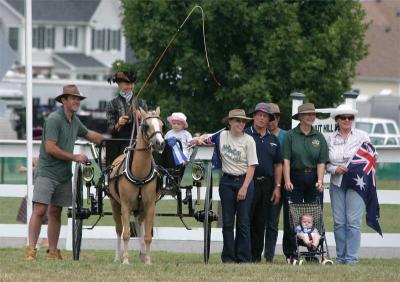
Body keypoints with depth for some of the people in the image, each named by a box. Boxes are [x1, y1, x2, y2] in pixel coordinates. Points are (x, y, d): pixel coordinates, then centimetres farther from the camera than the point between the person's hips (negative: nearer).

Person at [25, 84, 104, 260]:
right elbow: (50, 148, -20)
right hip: (47, 172, -8)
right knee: (40, 210, -12)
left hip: (64, 175, 8)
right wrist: (75, 157, -14)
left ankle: (53, 251, 12)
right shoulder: (54, 119, -14)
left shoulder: (74, 120, 12)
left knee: (55, 212, 9)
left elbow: (89, 135, 30)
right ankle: (31, 249, -13)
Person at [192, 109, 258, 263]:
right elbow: (207, 138, 22)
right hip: (227, 182, 3)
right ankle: (228, 257, 10)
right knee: (227, 221, 5)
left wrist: (244, 188, -15)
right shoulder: (222, 136, 3)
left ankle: (243, 258, 3)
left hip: (244, 181, -3)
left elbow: (251, 166, -8)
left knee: (243, 222, -1)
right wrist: (198, 140, -2)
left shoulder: (248, 140, -5)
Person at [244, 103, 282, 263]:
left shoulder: (273, 140, 14)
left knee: (268, 222, 3)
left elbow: (278, 164, 15)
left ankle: (269, 256, 5)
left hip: (268, 184, 4)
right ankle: (252, 256, 2)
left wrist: (277, 187, 6)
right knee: (251, 221, -2)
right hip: (250, 182, -4)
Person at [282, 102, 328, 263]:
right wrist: (287, 181, -13)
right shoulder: (291, 136, 0)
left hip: (313, 180, 2)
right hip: (295, 179, -2)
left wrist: (320, 181, -10)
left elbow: (321, 162, 3)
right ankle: (291, 254, 3)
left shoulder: (319, 137, 7)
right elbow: (286, 160, -5)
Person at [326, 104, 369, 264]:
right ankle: (341, 256, 9)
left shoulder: (361, 136, 4)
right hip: (336, 183, 3)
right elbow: (325, 163, 10)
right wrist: (335, 169, -9)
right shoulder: (331, 138, 10)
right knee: (338, 222, 2)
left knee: (353, 221, -9)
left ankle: (352, 257, -6)